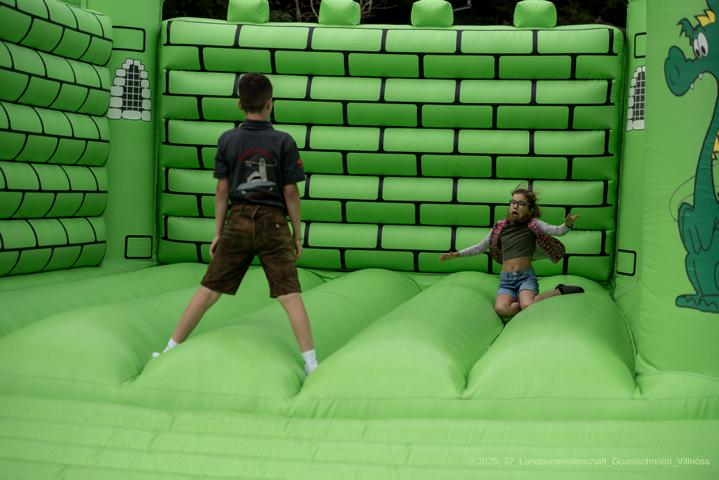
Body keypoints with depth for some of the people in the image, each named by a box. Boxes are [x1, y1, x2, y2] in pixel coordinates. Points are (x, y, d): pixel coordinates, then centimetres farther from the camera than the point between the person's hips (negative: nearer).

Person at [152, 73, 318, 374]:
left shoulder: (227, 140, 1)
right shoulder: (284, 142, -4)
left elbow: (222, 190, 3)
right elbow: (290, 192, -4)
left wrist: (217, 233, 10)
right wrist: (297, 234, 4)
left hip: (238, 222, 2)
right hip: (273, 224, -2)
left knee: (209, 291, 9)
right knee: (290, 295, -2)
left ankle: (170, 351, 16)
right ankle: (311, 363, -5)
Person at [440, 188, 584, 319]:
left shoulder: (532, 224, 3)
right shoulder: (500, 227, 11)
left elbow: (556, 230, -11)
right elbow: (480, 247, 21)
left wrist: (568, 224, -32)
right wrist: (456, 254, 16)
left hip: (526, 277, -2)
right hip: (506, 280, 2)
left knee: (527, 306, -35)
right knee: (501, 308, -31)